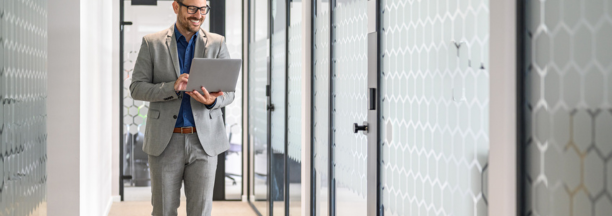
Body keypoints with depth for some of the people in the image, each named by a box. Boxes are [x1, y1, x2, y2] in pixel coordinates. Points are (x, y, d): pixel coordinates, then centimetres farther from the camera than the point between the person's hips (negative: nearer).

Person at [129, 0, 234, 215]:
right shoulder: (152, 43, 2)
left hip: (203, 141, 1)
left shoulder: (217, 43, 5)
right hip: (165, 141, 0)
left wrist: (212, 101, -21)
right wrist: (173, 87, -19)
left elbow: (228, 92, 3)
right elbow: (136, 88, -2)